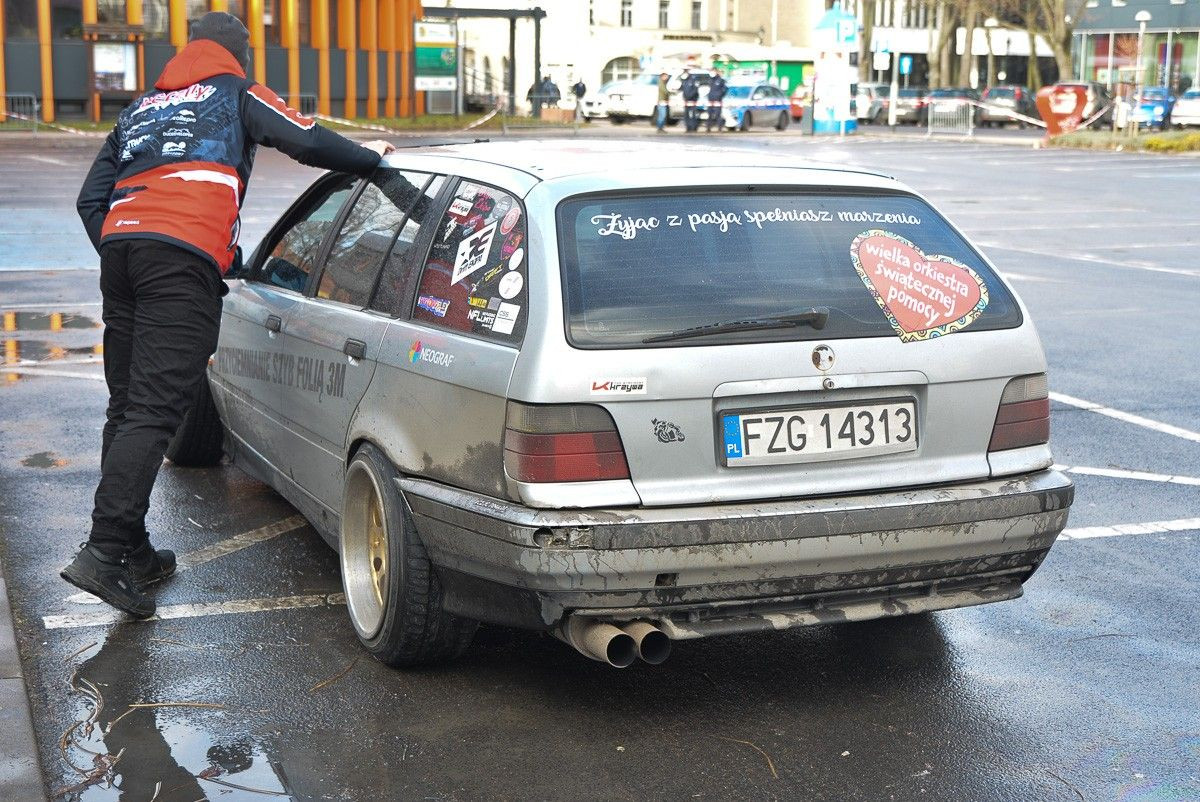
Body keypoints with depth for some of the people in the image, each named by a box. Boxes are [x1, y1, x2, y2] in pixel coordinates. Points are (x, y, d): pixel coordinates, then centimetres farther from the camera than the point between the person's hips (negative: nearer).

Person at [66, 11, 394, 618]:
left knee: (127, 407, 12)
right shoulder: (236, 94, 16)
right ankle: (103, 552, -21)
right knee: (153, 410, -12)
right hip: (183, 255, -7)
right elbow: (305, 140, 2)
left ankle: (133, 552, 16)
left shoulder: (142, 108, 32)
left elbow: (90, 199, 26)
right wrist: (369, 157, 17)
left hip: (120, 246, 7)